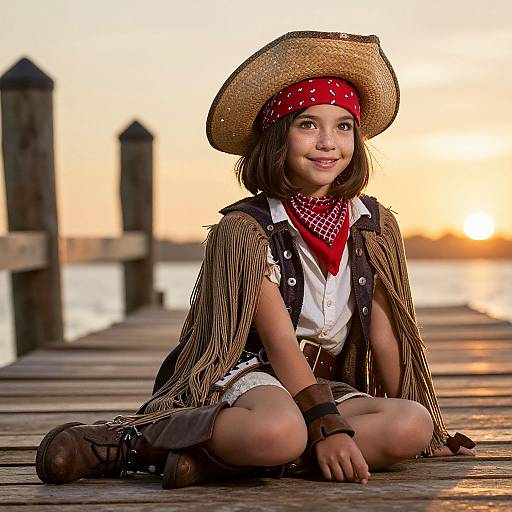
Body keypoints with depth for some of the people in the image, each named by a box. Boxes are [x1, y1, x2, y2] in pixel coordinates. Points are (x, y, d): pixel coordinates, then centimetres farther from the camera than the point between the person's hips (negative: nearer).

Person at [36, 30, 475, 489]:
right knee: (279, 431, -42)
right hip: (242, 374, -6)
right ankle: (127, 440, -19)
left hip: (328, 385, 6)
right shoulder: (245, 229, -8)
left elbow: (385, 336, 9)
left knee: (410, 426, -28)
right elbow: (280, 342, -15)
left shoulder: (375, 226, 7)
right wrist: (327, 426, -25)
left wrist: (424, 425, 9)